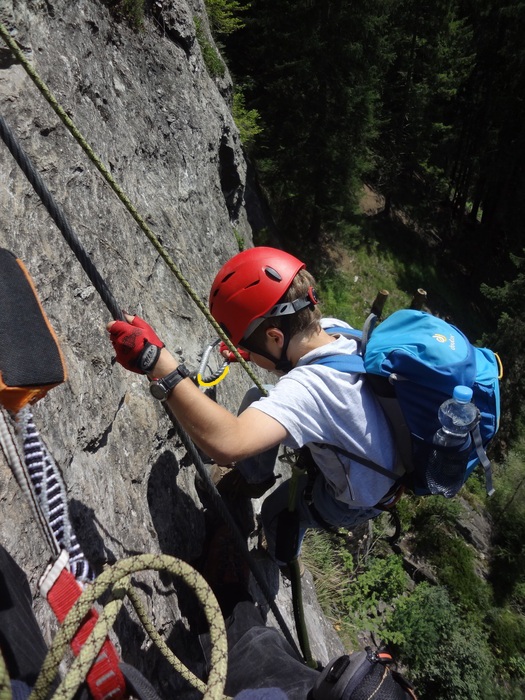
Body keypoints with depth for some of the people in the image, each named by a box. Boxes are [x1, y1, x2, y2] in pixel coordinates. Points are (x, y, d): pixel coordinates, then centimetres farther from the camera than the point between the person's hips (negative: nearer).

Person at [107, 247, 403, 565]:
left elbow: (227, 443, -59)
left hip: (355, 502, -7)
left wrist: (157, 362, -58)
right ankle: (254, 477, 36)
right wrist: (251, 350, -4)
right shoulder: (333, 328, -18)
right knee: (258, 404, 7)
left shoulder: (307, 388, -44)